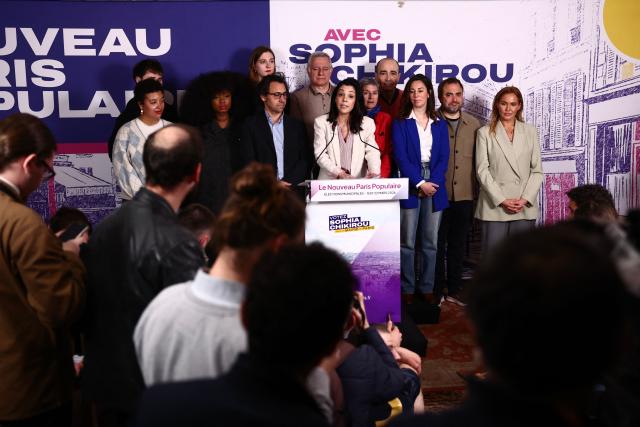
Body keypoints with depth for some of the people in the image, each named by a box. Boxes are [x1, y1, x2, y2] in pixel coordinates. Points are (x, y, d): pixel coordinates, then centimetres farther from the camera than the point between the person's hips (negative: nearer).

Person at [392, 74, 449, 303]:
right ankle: (407, 289, 7)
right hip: (410, 187, -3)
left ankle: (427, 288, 14)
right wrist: (419, 183, -14)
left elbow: (443, 157, 5)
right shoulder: (400, 124, 4)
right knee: (407, 242, 0)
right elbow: (400, 156, -5)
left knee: (431, 242, 6)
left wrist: (432, 182, -10)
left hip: (435, 186, 3)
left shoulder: (440, 124, 13)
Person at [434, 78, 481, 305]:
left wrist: (477, 189, 8)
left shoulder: (473, 124, 10)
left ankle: (454, 290, 22)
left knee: (458, 245, 11)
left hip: (465, 195, 4)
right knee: (437, 244, 3)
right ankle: (436, 291, 13)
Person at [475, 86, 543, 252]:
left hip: (525, 207, 2)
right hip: (495, 206, -2)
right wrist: (502, 200, -11)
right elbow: (482, 170, -2)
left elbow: (537, 170, 7)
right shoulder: (485, 133, 4)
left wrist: (525, 199, -7)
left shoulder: (530, 132, 10)